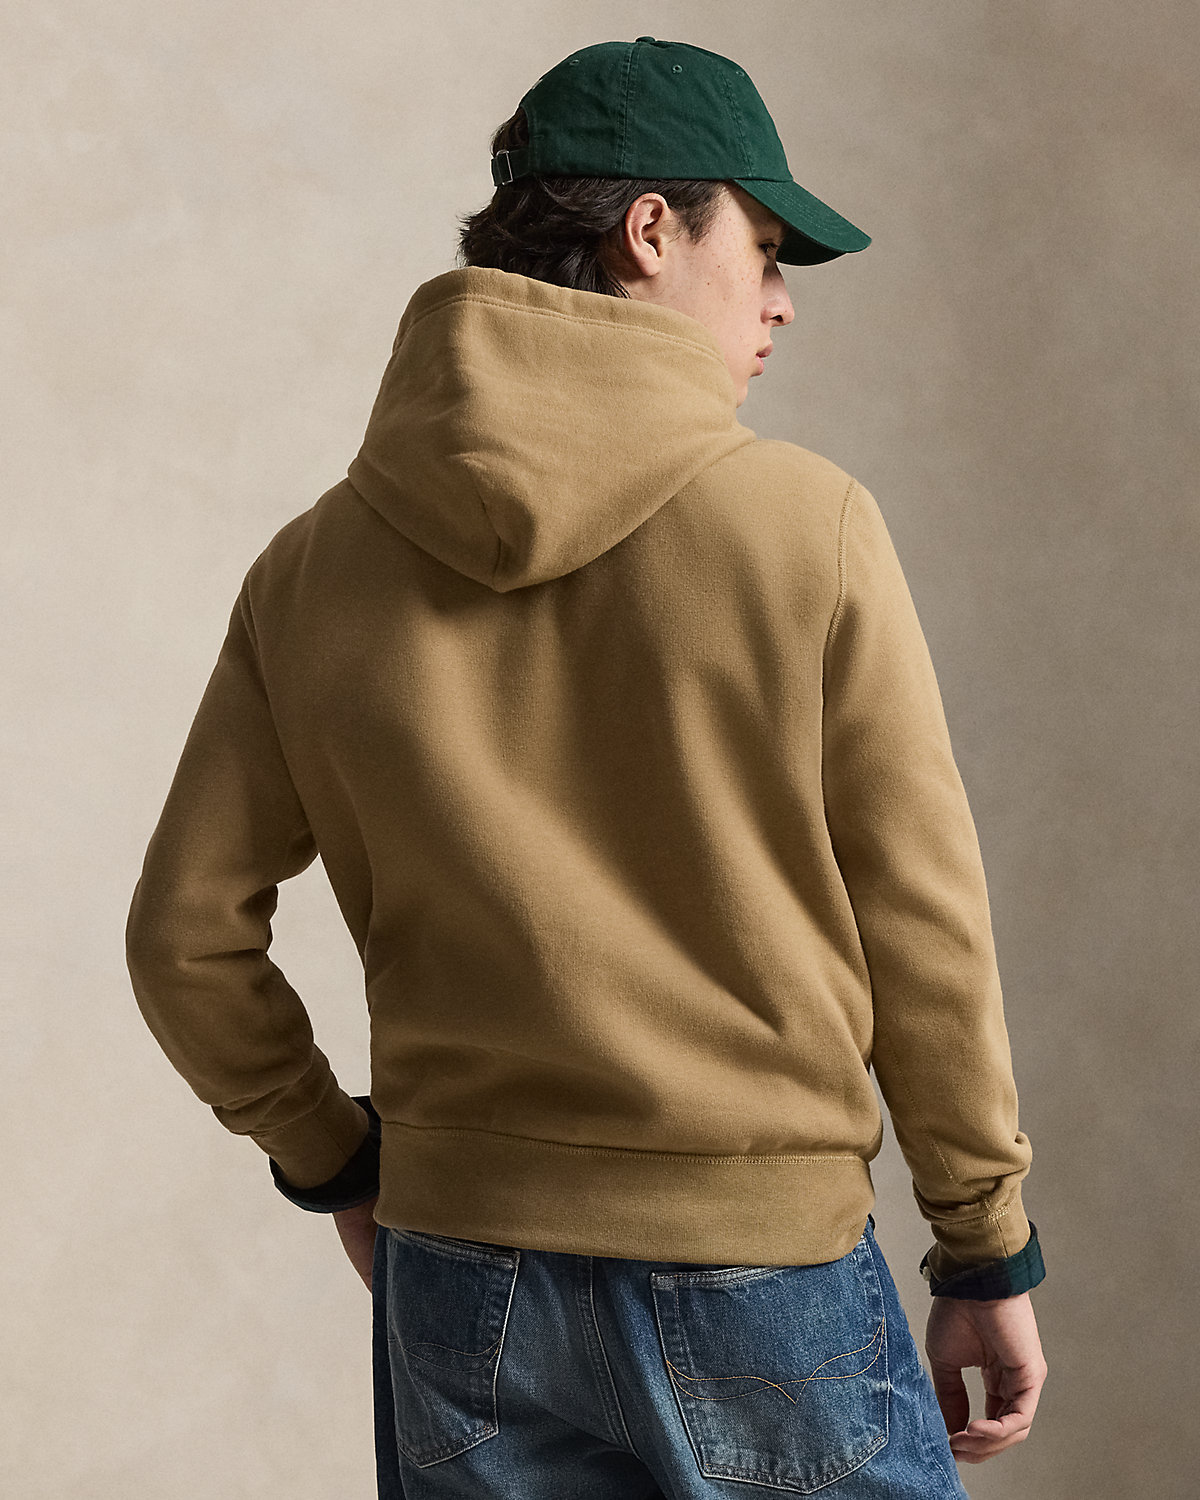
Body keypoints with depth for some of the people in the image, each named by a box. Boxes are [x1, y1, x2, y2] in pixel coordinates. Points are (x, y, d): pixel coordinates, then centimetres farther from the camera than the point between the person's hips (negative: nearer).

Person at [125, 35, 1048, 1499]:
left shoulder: (315, 567, -1)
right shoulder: (809, 528, -11)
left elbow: (187, 938, 2)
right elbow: (921, 932, -7)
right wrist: (988, 1256, 4)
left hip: (459, 1275, 4)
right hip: (763, 1275, -3)